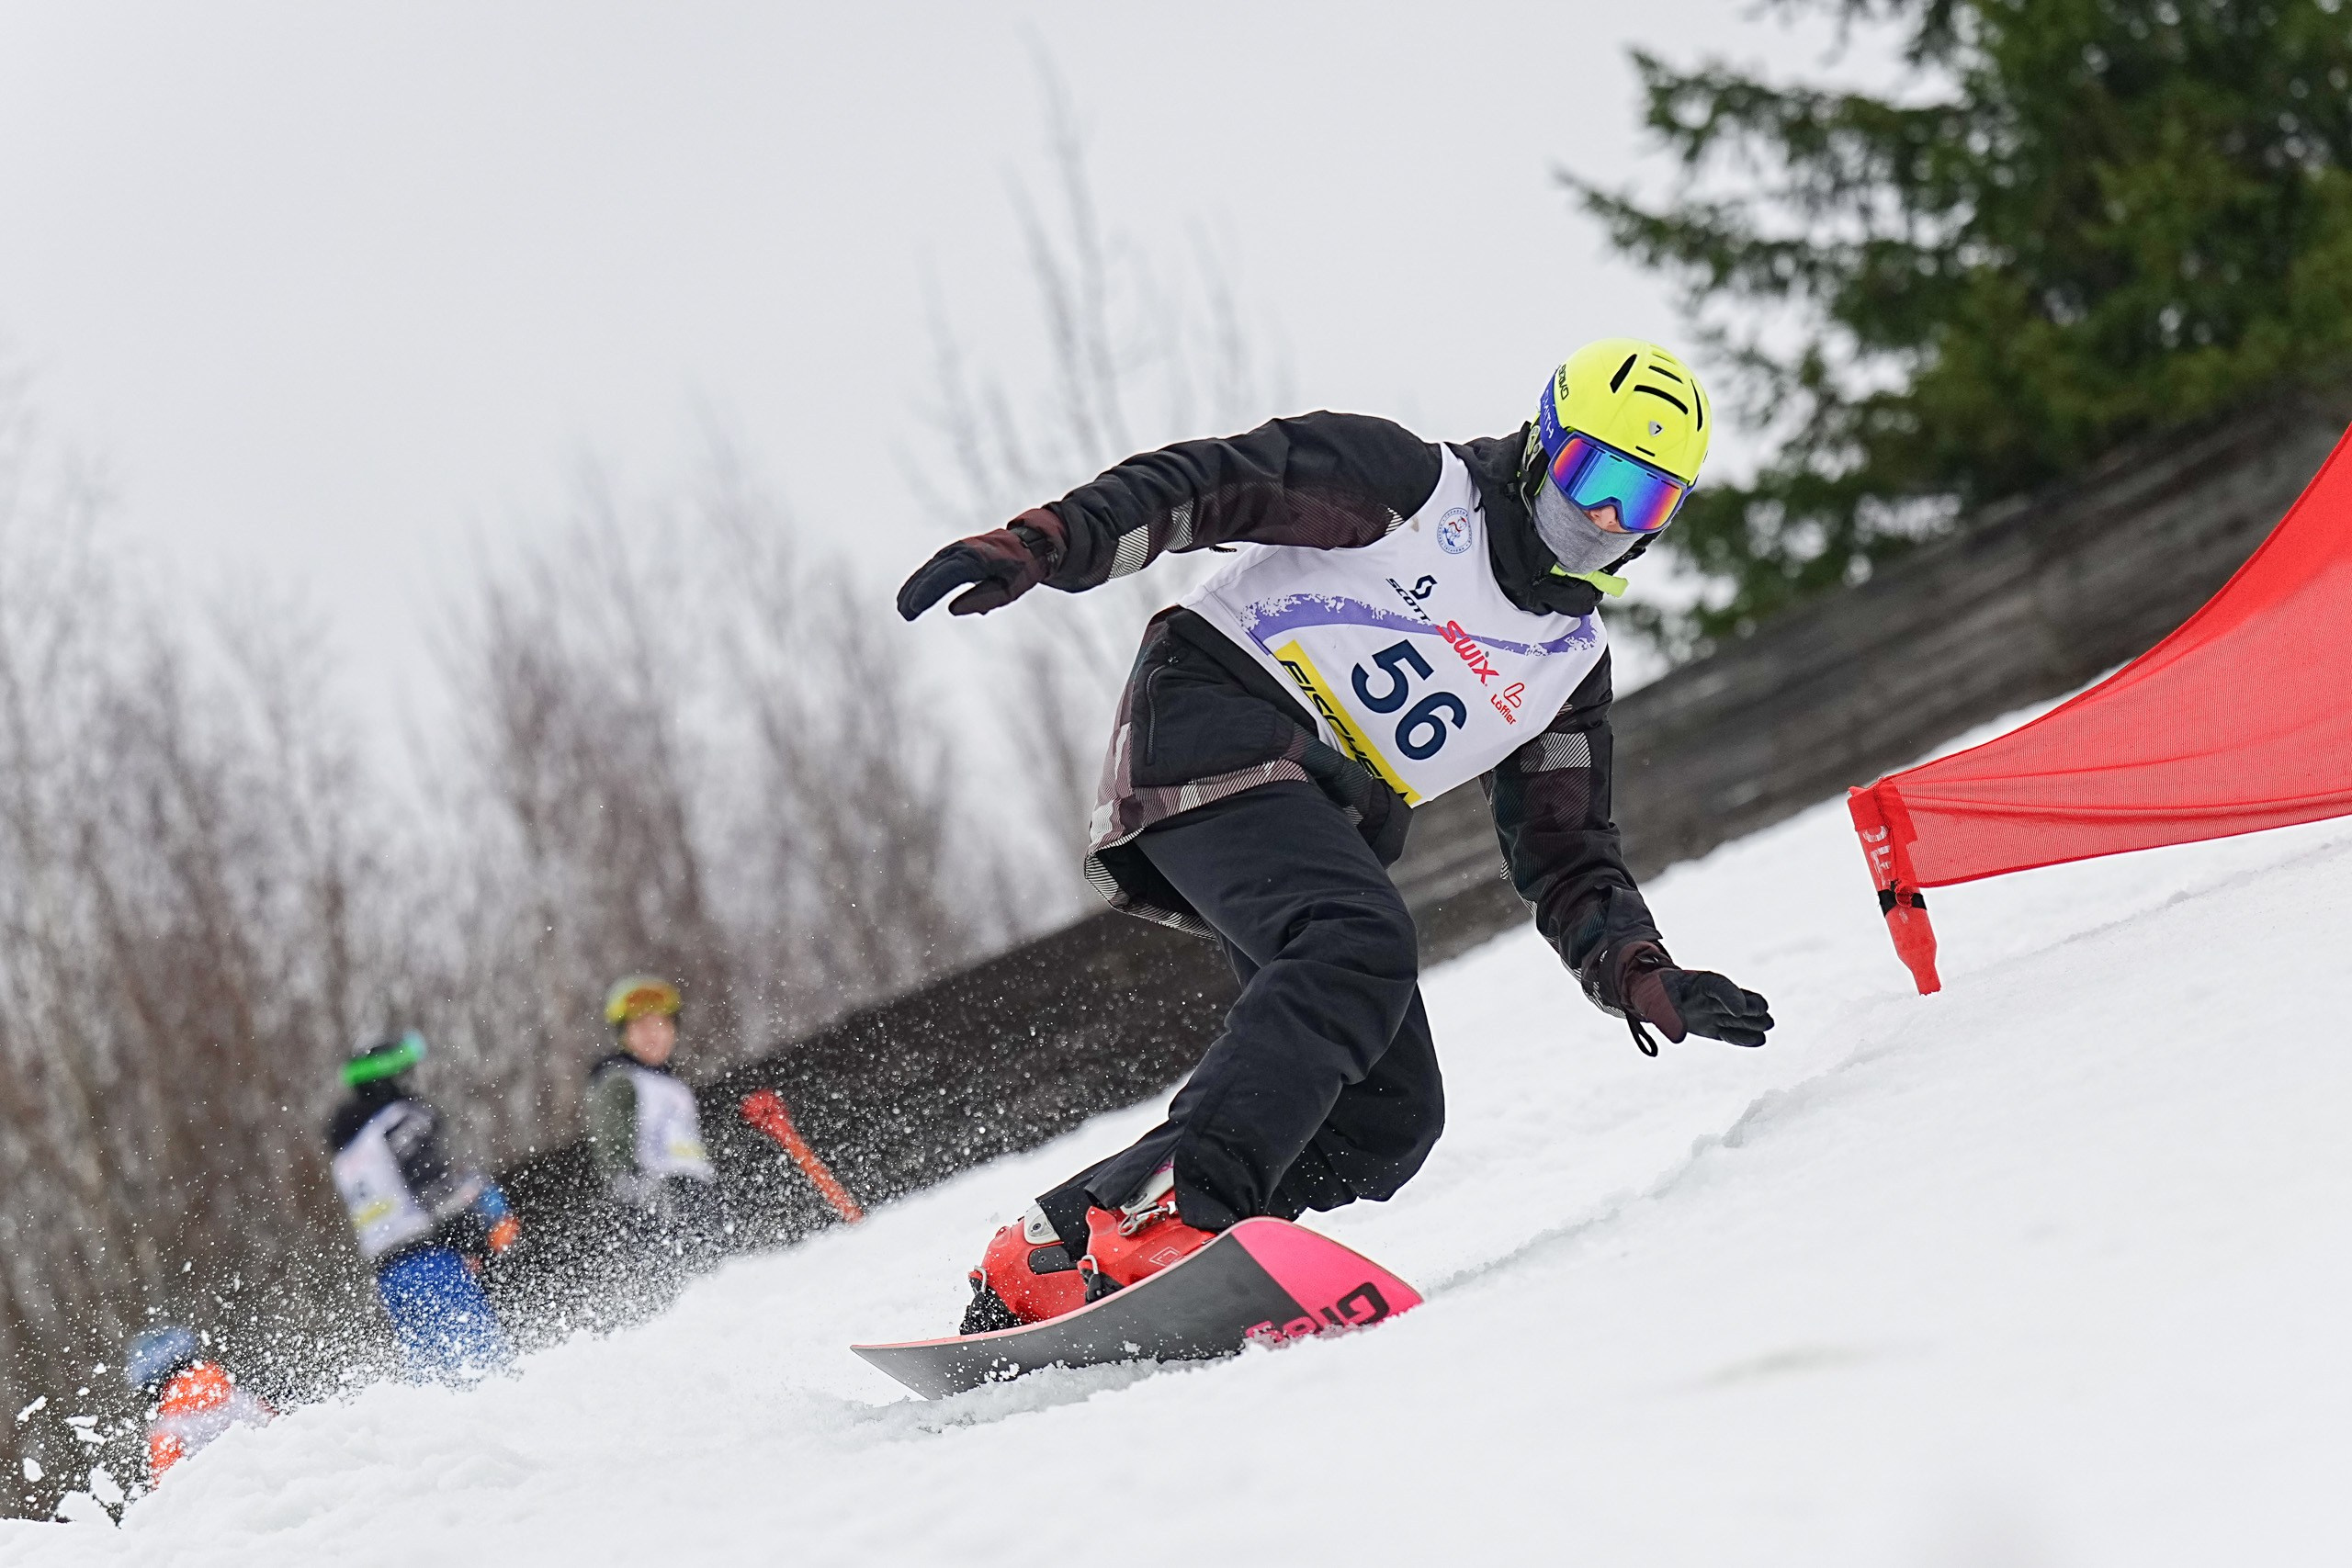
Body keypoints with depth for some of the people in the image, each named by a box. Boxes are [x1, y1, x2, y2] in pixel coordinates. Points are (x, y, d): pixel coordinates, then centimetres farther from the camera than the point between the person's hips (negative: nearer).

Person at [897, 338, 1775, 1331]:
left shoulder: (1571, 661, 20)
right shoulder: (1412, 484, 2)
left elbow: (1567, 861, 21)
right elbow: (1203, 484, -6)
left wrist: (1646, 981, 2)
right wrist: (1038, 547, -20)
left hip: (1319, 824, 7)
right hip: (1214, 721, -7)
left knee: (1390, 1119, -8)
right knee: (1362, 945, -33)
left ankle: (1039, 1270, -9)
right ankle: (1179, 1207, -45)